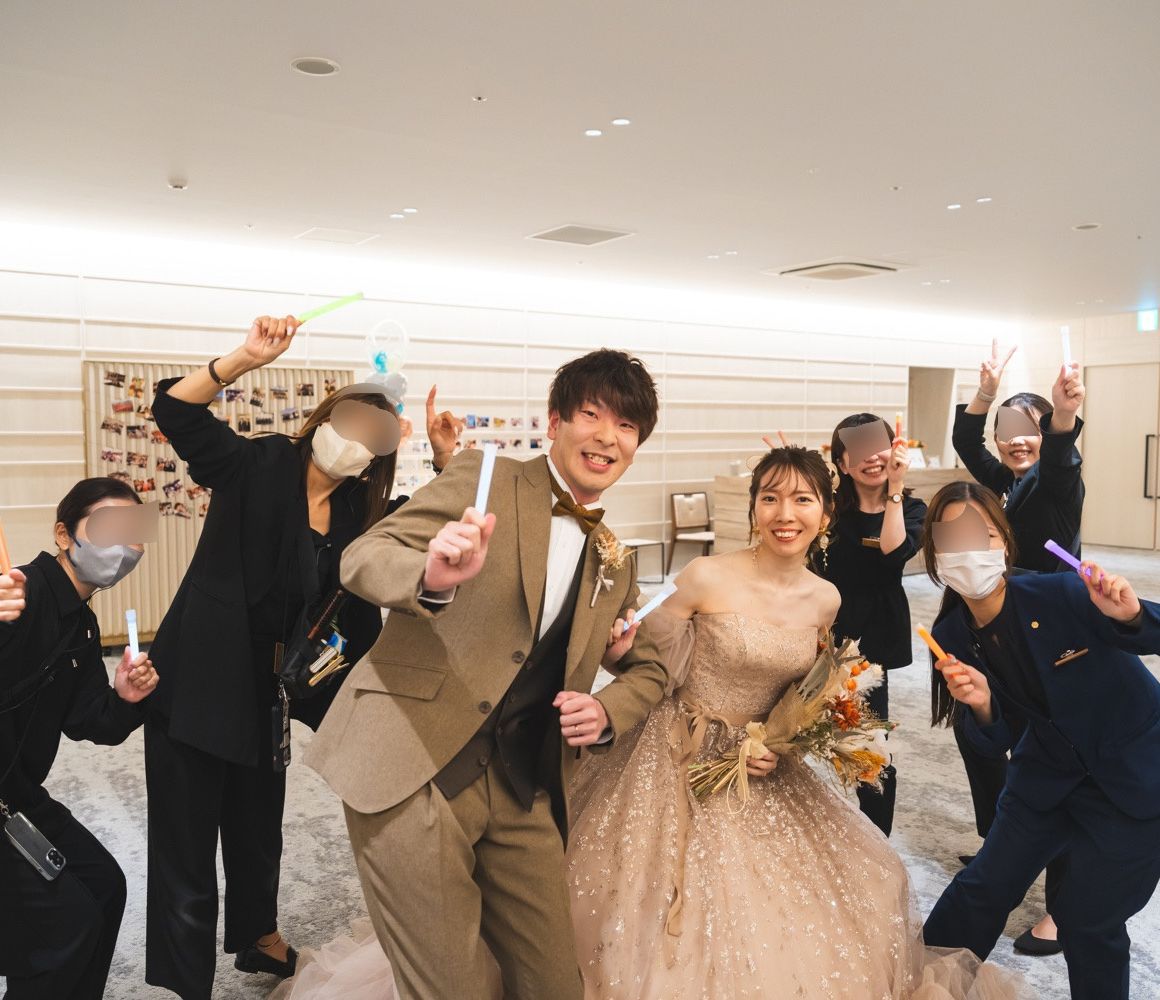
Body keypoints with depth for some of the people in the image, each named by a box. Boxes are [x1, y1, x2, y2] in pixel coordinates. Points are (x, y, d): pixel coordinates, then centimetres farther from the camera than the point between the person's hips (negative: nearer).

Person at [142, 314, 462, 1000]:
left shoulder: (361, 513, 4)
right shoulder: (258, 466, -9)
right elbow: (176, 411, -19)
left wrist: (446, 459, -7)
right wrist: (248, 359, -32)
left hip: (265, 693, 6)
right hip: (194, 683, -6)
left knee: (259, 832, 24)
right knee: (185, 853, 2)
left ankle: (257, 936, 49)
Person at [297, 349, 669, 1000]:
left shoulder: (617, 566, 15)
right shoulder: (484, 479, -1)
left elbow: (648, 669, 23)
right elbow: (360, 558, -9)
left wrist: (607, 713, 1)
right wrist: (433, 576, -32)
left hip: (525, 794, 6)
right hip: (414, 770, -5)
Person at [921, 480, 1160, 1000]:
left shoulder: (1061, 595, -27)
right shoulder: (951, 637, -11)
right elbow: (996, 742, -7)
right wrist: (981, 704, -28)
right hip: (1050, 770, 4)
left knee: (1088, 917, 0)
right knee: (986, 885, 8)